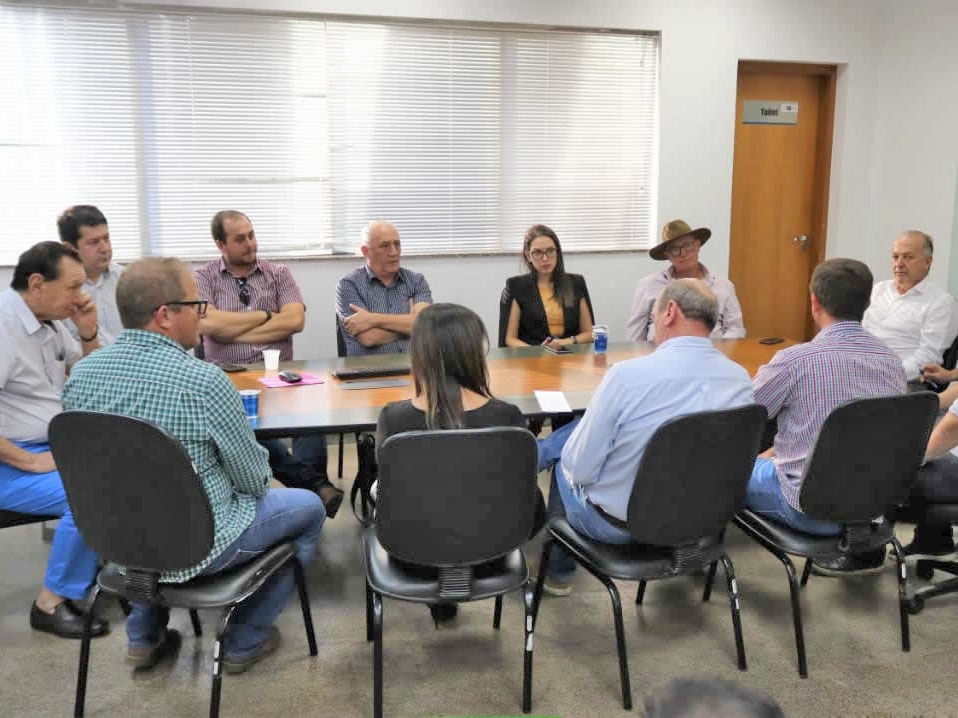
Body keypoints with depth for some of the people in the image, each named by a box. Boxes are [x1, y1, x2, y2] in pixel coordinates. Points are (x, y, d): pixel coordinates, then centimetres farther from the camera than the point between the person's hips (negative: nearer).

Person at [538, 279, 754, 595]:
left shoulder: (628, 374, -28)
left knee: (563, 465, 29)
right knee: (581, 429, 22)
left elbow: (580, 469, -21)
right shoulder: (741, 379, -11)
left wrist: (567, 457, 3)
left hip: (618, 525, -5)